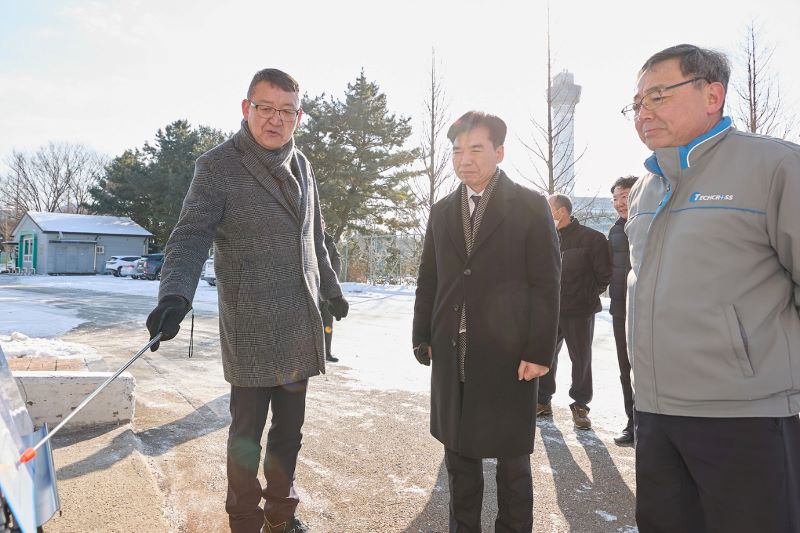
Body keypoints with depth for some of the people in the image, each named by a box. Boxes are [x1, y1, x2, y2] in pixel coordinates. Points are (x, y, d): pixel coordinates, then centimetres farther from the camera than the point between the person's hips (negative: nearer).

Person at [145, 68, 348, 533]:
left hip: (302, 325, 6)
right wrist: (175, 294, -35)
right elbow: (191, 235, -18)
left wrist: (332, 289, 28)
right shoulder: (217, 166, -7)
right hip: (251, 328, -5)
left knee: (290, 429, 15)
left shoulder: (301, 166, 11)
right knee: (248, 432, 6)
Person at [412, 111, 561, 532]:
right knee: (458, 454, 15)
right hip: (452, 355, 4)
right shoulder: (441, 211, 11)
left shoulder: (530, 206, -2)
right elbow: (428, 281, 12)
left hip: (508, 355, -4)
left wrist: (540, 351, -11)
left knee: (511, 458, 10)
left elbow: (546, 284, -6)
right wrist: (423, 336, 6)